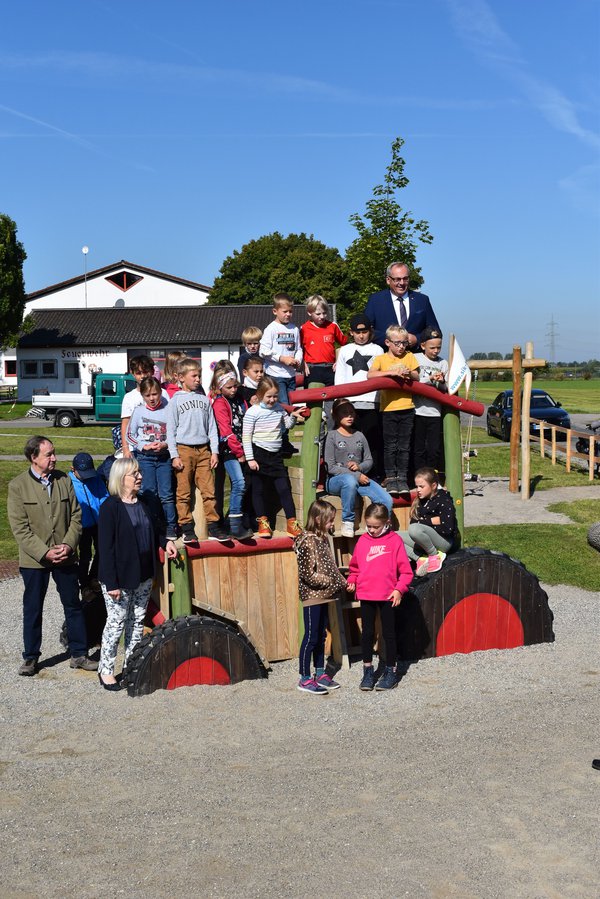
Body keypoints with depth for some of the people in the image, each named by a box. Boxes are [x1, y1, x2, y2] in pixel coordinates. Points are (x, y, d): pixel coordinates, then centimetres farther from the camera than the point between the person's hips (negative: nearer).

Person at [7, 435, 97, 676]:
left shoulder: (64, 480, 3)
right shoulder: (17, 486, -7)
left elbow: (76, 516, 4)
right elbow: (19, 528, -11)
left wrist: (68, 545, -11)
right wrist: (45, 553, -17)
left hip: (65, 556, 3)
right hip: (34, 558, -2)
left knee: (74, 606, 9)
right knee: (32, 609, 9)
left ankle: (78, 654, 21)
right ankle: (30, 658, 24)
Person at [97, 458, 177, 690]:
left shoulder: (143, 503, 8)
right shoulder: (110, 507, -14)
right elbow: (106, 547, -16)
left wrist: (165, 542, 2)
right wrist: (111, 583, -19)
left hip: (143, 575, 7)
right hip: (120, 578, -7)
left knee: (137, 623, 14)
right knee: (116, 623, 2)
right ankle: (106, 670, 15)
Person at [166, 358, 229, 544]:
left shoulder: (204, 400, 13)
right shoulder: (175, 400, 3)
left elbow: (212, 427, 14)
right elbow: (170, 430, 0)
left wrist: (214, 451, 5)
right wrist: (174, 456, -6)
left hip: (203, 450, 3)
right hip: (184, 450, -3)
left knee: (209, 490, -1)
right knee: (184, 492, -1)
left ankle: (213, 527, 4)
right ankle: (187, 529, 6)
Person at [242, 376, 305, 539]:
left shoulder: (279, 408, 5)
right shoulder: (253, 412, -11)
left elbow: (287, 424, 21)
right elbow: (246, 437, -10)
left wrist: (293, 416, 0)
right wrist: (250, 459, -13)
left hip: (275, 455, 4)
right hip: (258, 454, -4)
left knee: (284, 488, 1)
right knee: (258, 489, 6)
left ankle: (292, 523, 6)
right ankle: (263, 522, 20)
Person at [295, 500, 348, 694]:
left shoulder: (322, 538, 9)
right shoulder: (307, 542, -18)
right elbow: (309, 575, -22)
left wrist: (340, 580, 2)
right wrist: (332, 582, -16)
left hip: (323, 596, 9)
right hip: (312, 597, -9)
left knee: (321, 636, 16)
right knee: (311, 637, -1)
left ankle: (320, 674, 26)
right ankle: (305, 679, 8)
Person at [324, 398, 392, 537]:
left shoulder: (359, 436, 14)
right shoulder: (331, 436, -1)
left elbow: (369, 461, 15)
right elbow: (330, 467, -9)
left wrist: (359, 467, -9)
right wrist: (356, 476, -16)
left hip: (359, 477, 5)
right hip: (335, 480, -4)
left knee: (387, 500, -18)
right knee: (350, 481, -41)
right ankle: (347, 521, -24)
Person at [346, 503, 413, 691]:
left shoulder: (395, 540, -6)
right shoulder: (362, 540, 3)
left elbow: (406, 571, -5)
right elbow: (354, 566, 15)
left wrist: (399, 589, -14)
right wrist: (352, 581, 0)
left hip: (387, 596, -3)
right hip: (366, 594, 3)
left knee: (388, 633, 8)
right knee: (367, 632, 12)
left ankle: (390, 671, 20)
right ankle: (368, 670, 24)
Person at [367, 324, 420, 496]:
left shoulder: (409, 356, 9)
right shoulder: (381, 359, 1)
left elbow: (417, 377, 5)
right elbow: (370, 375, -15)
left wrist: (409, 373, -17)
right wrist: (391, 372, -23)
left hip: (407, 408, 2)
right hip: (389, 408, -2)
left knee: (404, 446, 5)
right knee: (390, 446, 2)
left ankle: (402, 478, 12)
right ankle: (390, 478, 9)